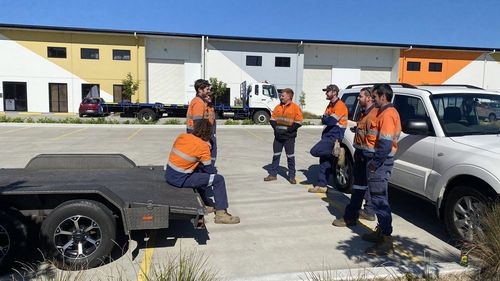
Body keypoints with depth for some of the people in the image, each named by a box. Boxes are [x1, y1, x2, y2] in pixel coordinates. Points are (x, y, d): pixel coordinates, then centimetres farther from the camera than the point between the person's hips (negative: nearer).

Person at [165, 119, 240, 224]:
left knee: (200, 170, 31)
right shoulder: (203, 146, -12)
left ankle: (205, 203, 37)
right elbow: (210, 170, -5)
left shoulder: (181, 136, 5)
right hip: (180, 180, -8)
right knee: (219, 179, -4)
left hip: (169, 175, 8)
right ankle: (221, 214, 3)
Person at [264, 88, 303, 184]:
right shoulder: (278, 107, 8)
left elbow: (298, 122, -10)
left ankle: (291, 176, 13)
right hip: (278, 136, 5)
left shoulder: (295, 107, -6)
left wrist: (287, 130, -15)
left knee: (290, 157, 3)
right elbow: (272, 119, 12)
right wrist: (276, 127, -6)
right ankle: (273, 174, 21)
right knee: (276, 155, 11)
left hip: (289, 137, -5)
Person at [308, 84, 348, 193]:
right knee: (324, 162, 8)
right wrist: (327, 120, -5)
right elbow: (323, 120, 15)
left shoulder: (340, 105, -11)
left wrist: (325, 120, 0)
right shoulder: (330, 105, 19)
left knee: (314, 151, -21)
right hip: (327, 136, 9)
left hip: (333, 137, -9)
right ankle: (321, 186, 13)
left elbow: (331, 121, -19)